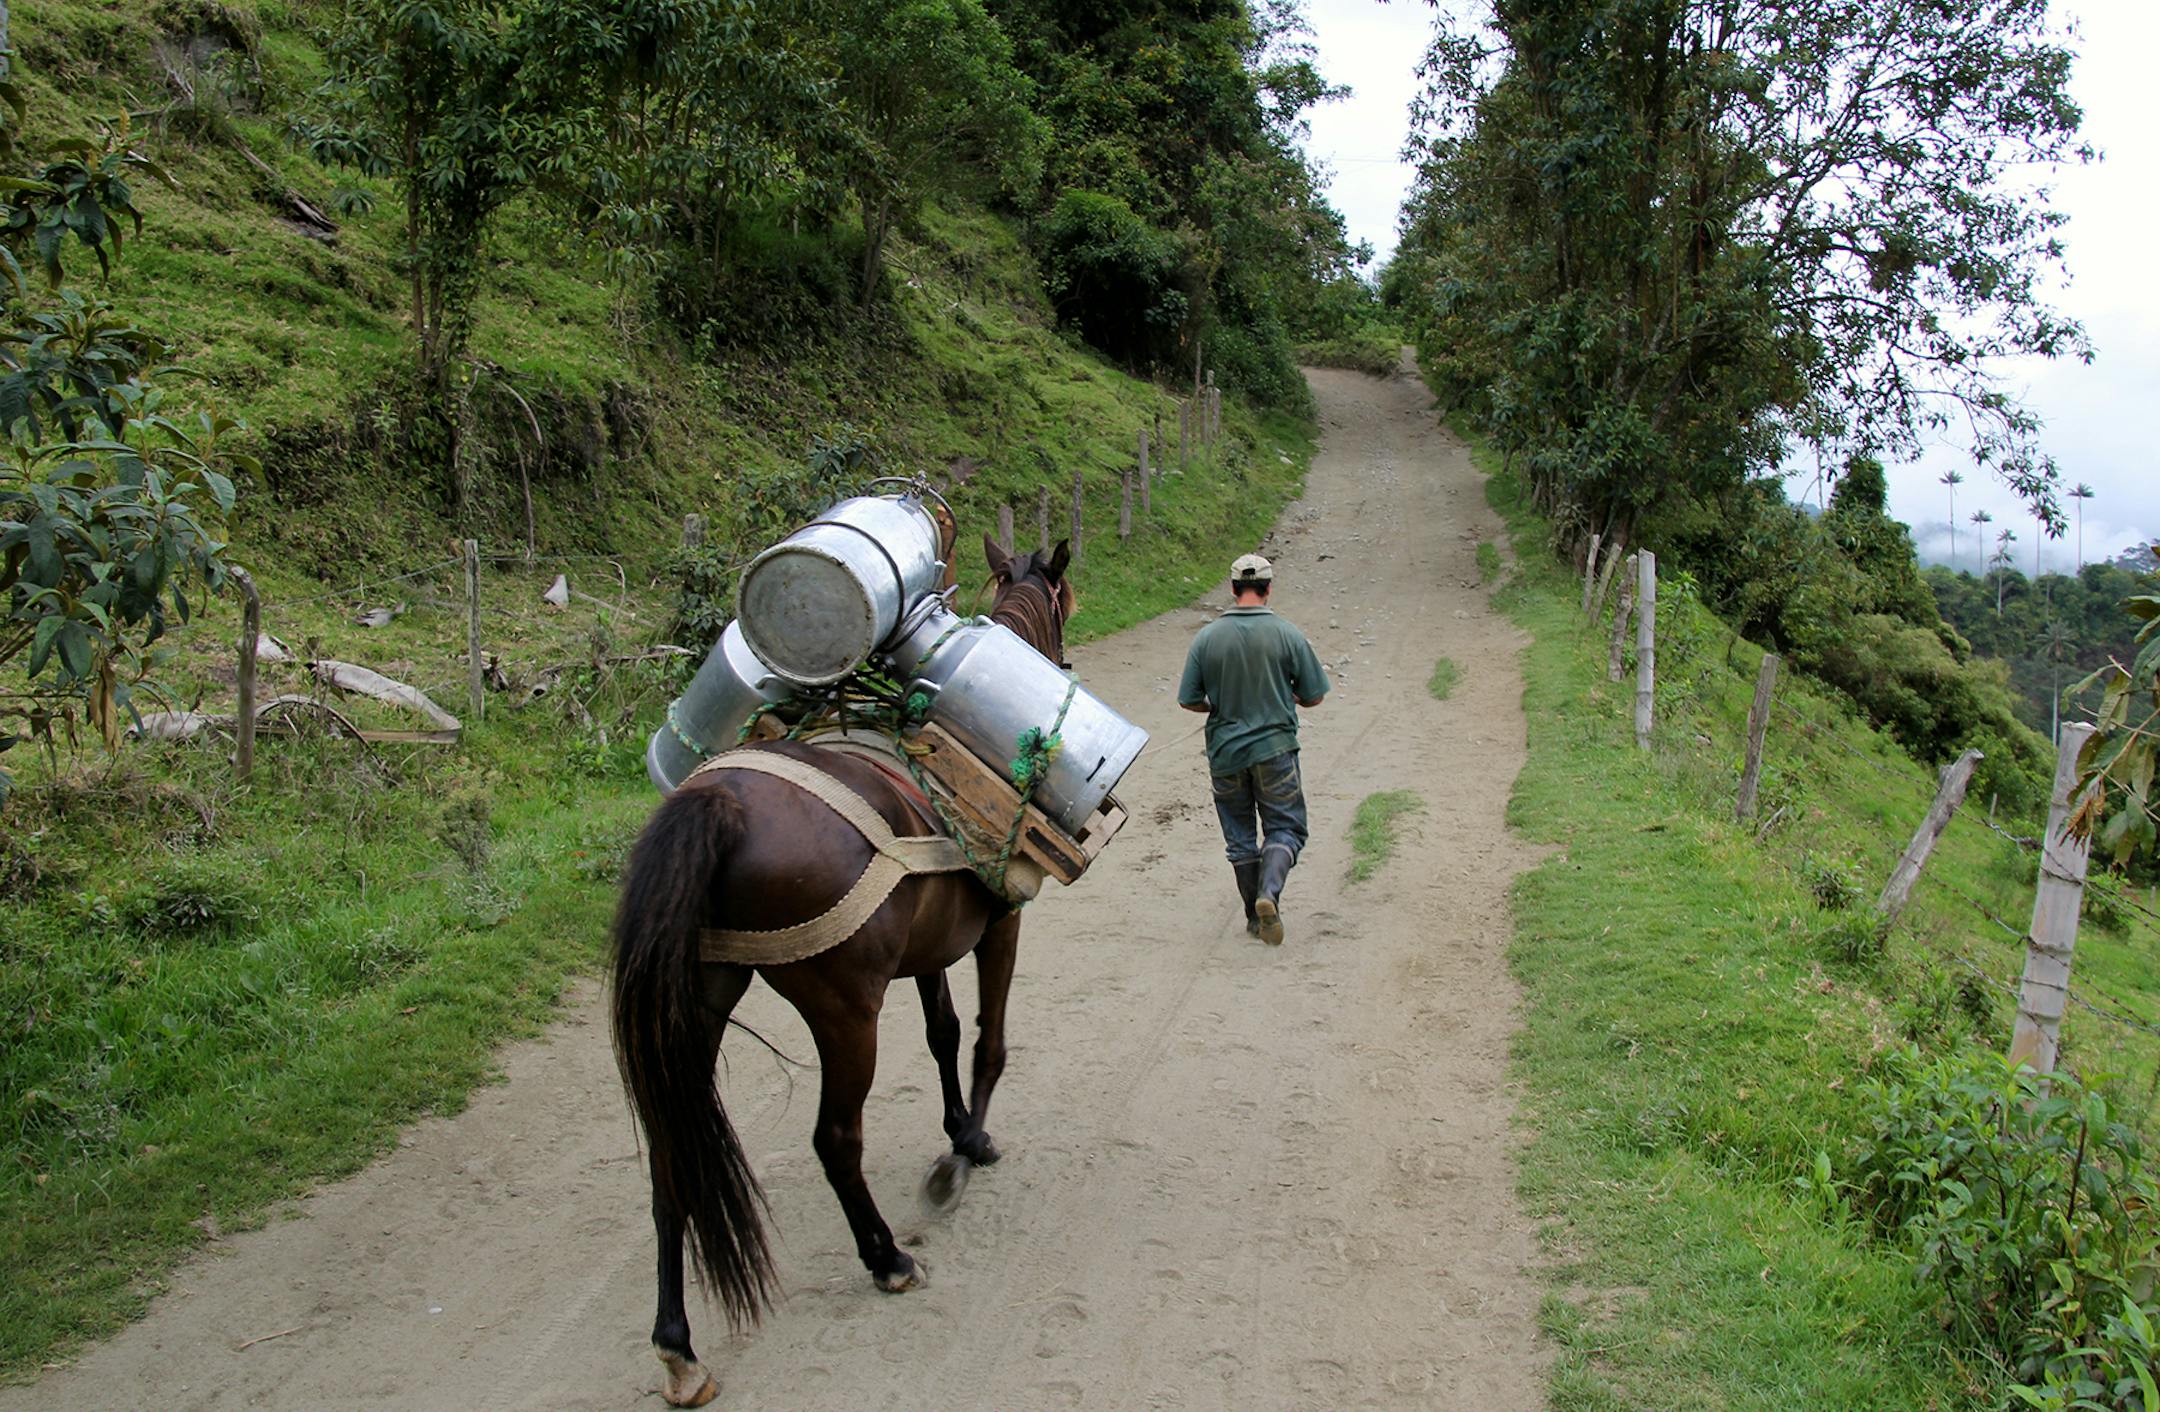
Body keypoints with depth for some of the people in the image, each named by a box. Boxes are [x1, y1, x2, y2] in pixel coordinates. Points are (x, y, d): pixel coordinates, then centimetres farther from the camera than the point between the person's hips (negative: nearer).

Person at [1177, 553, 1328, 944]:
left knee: (1240, 836, 14)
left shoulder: (1206, 637, -6)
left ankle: (1256, 915, 19)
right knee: (1285, 828, 8)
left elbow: (1188, 700, -3)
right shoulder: (1287, 635, -9)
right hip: (1274, 748, -2)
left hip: (1225, 752, 2)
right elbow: (1313, 696, -2)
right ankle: (1269, 893, -16)